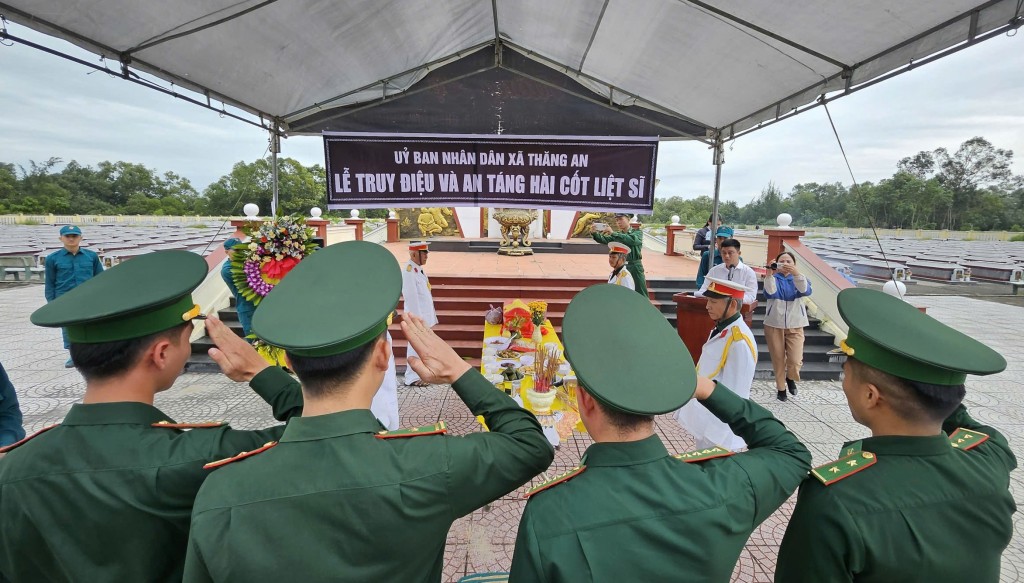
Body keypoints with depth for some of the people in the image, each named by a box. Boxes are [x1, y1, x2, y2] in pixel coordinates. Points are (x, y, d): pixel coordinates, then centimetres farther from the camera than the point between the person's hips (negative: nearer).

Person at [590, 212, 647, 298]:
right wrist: (594, 233, -26)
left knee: (641, 297, 0)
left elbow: (632, 240, -24)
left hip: (635, 267, -4)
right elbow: (604, 240, -4)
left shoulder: (637, 232, -1)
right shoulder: (617, 235, 12)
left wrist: (613, 233, -32)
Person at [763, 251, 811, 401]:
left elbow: (806, 291, -17)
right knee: (778, 360, 4)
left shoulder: (798, 278, 6)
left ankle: (791, 378, 24)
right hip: (774, 325, 0)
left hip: (795, 326, 0)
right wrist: (770, 274, -34)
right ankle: (780, 388, 23)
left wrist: (797, 274, -34)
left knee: (795, 361, -8)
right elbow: (769, 294, -19)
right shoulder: (773, 278, 3)